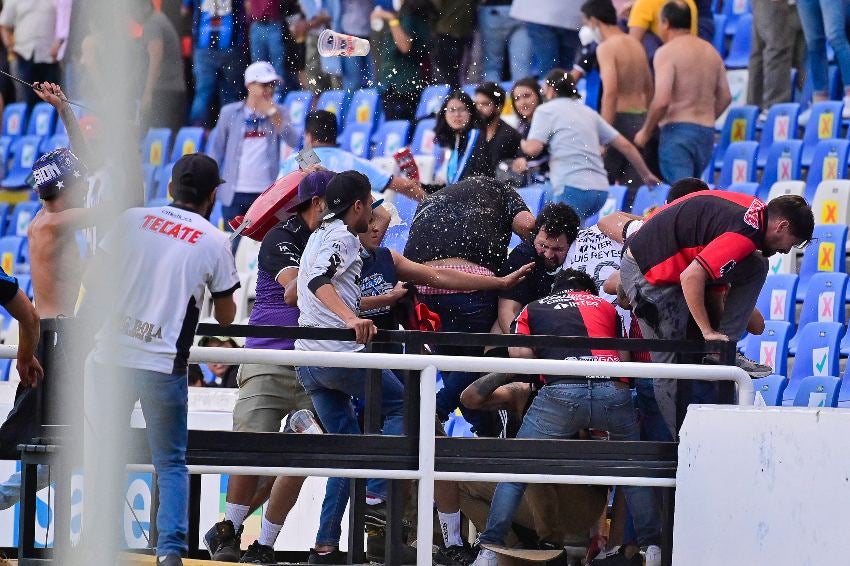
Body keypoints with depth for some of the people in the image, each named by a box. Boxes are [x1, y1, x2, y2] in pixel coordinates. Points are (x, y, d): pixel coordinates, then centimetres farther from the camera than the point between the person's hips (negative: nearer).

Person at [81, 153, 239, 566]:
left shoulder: (133, 219, 4)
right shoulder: (215, 242, 0)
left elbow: (95, 280, 9)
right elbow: (225, 316, 7)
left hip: (110, 357, 1)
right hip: (165, 365, -1)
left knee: (104, 457, 11)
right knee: (171, 464, 11)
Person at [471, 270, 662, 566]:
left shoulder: (533, 310, 29)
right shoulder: (606, 308, 31)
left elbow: (519, 352, 11)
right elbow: (624, 357, 20)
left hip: (561, 393, -1)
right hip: (613, 392, 1)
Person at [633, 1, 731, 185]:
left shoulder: (667, 52, -9)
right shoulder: (711, 51, 13)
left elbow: (661, 101, -18)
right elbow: (725, 97, 15)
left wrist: (645, 132, -6)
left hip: (677, 129, -7)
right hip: (707, 131, 7)